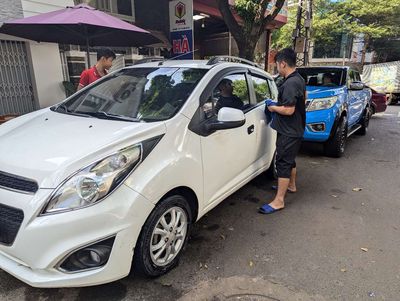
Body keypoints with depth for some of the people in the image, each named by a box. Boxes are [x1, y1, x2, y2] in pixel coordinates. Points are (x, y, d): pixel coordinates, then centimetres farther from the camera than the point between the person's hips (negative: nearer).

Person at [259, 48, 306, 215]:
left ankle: (279, 201, -2)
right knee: (290, 159, 23)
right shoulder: (299, 79, 10)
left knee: (283, 163, -7)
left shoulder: (290, 83, -23)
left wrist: (273, 107, -11)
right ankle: (291, 185, 42)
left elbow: (288, 110, -28)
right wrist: (279, 104, 16)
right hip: (296, 129, 10)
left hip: (288, 131, -10)